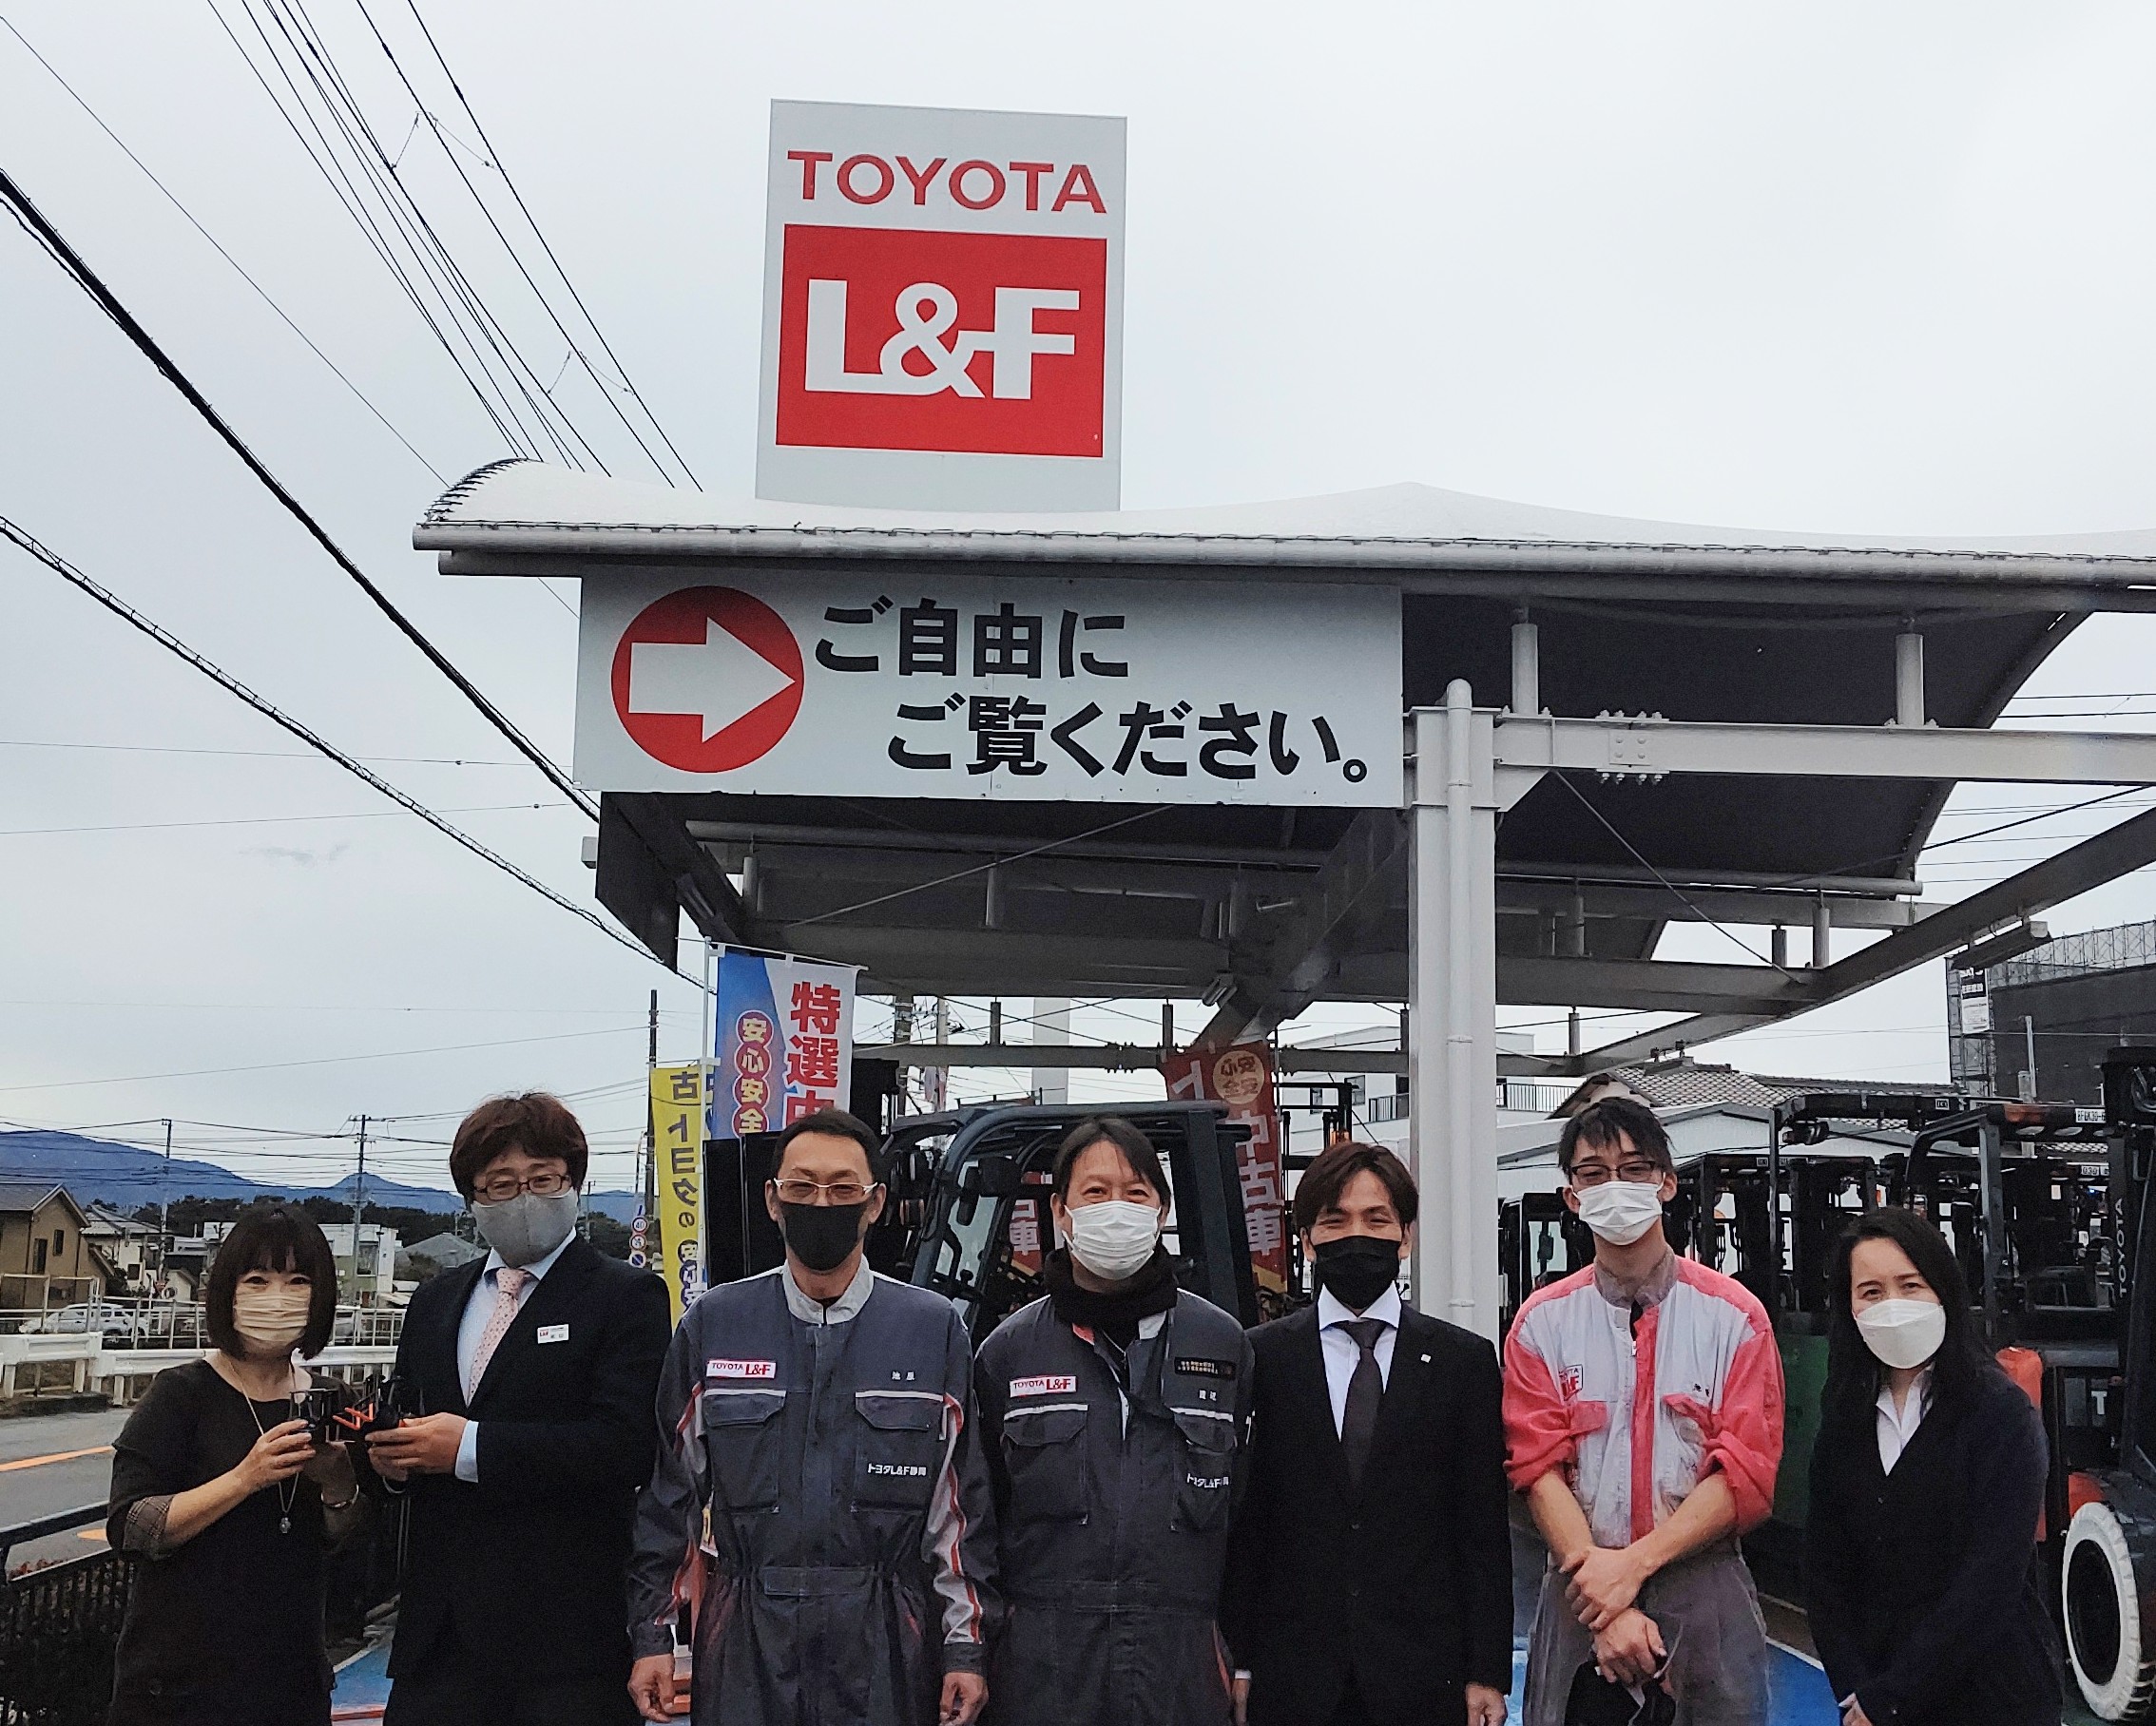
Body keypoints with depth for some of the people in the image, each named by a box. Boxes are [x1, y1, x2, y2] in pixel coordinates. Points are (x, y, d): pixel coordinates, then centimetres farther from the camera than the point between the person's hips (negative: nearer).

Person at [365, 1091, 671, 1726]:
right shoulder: (435, 1302, 18)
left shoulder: (626, 1297, -3)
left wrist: (472, 1447, -17)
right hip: (440, 1624, 5)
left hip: (563, 1623, -5)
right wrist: (390, 1457, -2)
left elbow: (626, 1444, -15)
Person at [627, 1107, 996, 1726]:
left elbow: (961, 1506, 3)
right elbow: (666, 1494, 7)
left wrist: (964, 1649, 1)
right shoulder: (711, 1326, 4)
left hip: (884, 1651, 0)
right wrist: (651, 1636, 4)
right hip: (744, 1648, 1)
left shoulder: (936, 1329, 3)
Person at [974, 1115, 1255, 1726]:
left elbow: (1244, 1511, 8)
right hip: (1044, 1662, 0)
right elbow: (979, 1515, 8)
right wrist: (977, 1656, 4)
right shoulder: (1008, 1350, 5)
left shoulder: (1223, 1343, 6)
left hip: (1182, 1655, 1)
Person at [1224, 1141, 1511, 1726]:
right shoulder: (1261, 1357, 2)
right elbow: (1242, 1522, 1)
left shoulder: (1465, 1360, 4)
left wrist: (1488, 1673, -1)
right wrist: (1237, 1660, -3)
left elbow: (1484, 1530, 3)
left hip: (1424, 1678, 0)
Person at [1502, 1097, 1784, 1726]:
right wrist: (1609, 1610, -15)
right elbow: (1540, 1471, -5)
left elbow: (1746, 1478, -6)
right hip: (1580, 1599, 1)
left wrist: (1633, 1563, -15)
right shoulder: (1542, 1323, 3)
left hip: (1706, 1598, 0)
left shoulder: (1733, 1316, 0)